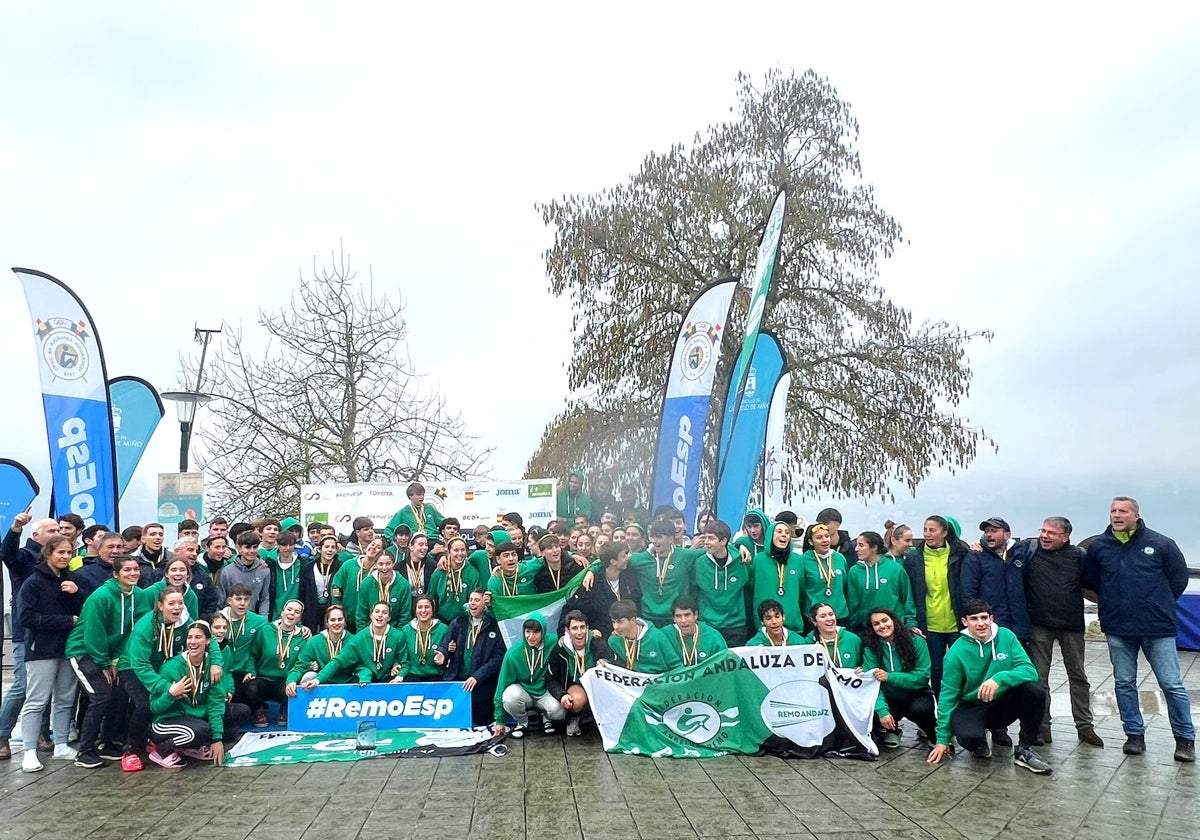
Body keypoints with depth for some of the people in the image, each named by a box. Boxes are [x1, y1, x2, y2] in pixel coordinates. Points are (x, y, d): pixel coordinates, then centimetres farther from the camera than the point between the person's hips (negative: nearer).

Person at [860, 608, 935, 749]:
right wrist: (882, 711, -30)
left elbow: (922, 677, -15)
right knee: (872, 713, -29)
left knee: (919, 709, -34)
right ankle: (892, 730, 9)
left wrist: (889, 677, -24)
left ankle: (934, 734, 2)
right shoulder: (870, 648, -8)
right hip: (890, 699, 1)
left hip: (917, 695, -1)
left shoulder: (916, 641, -10)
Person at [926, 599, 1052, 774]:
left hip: (1003, 704, 3)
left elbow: (1029, 670, -16)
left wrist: (1000, 678, -36)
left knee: (1036, 691, -25)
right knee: (969, 737, -35)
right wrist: (943, 739, -9)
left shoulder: (1006, 637, -9)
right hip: (971, 707, -2)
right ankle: (981, 744, 6)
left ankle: (1024, 750, -7)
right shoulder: (956, 652, -14)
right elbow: (948, 696, -10)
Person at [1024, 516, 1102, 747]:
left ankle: (1084, 726, 23)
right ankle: (1042, 727, 14)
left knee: (1078, 676, 11)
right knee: (1038, 677, 4)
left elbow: (1087, 589, 13)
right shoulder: (1029, 551, -2)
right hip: (1039, 624, -1)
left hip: (1072, 624, 1)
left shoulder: (1078, 556, 2)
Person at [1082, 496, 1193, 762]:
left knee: (1172, 685, 2)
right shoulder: (1099, 546, 1)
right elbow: (1089, 580, 15)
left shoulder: (1161, 544, -6)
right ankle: (1134, 734, 22)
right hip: (1118, 630, 3)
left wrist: (1159, 605, 6)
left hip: (1158, 629, -3)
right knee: (1124, 683, 10)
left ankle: (1185, 738, 16)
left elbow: (1179, 579, 3)